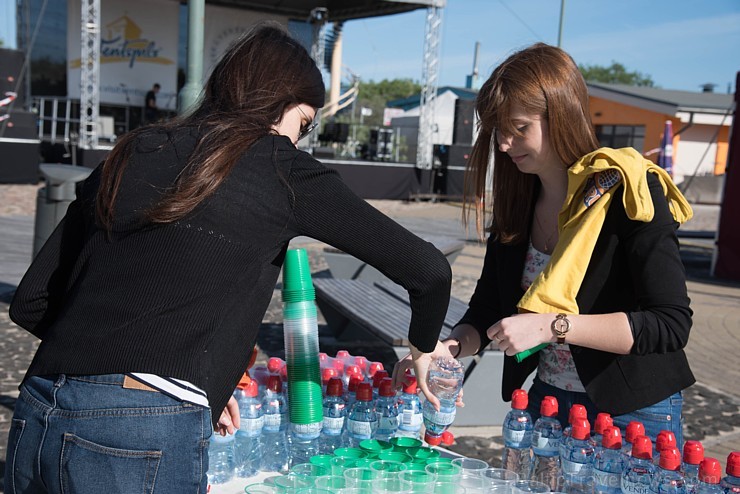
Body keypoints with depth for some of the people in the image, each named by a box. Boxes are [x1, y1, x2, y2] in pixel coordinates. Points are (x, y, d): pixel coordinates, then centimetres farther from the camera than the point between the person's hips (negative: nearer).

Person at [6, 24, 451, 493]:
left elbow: (30, 302, 16)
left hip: (34, 423, 6)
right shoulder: (279, 168, 1)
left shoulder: (131, 156, 15)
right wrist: (424, 347, 23)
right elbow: (428, 268, 1)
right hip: (148, 438, -6)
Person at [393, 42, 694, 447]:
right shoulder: (517, 201, 1)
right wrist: (450, 348, -15)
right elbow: (486, 312, 5)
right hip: (546, 400, 6)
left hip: (633, 412, -5)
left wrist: (550, 326, -28)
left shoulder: (630, 194, -18)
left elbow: (670, 325, -23)